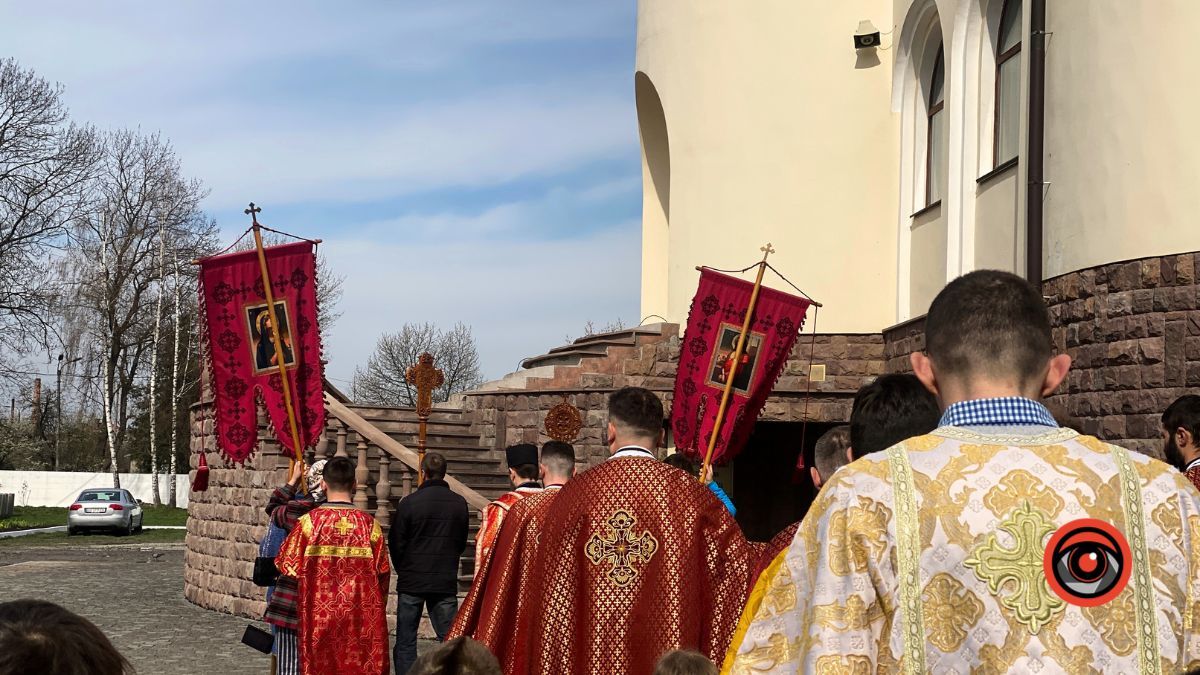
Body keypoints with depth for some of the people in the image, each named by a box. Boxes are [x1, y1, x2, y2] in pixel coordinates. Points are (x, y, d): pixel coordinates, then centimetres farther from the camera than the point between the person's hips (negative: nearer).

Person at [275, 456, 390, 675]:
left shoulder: (309, 521, -9)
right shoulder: (369, 524, -6)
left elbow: (288, 566, -4)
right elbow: (382, 571, -2)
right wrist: (376, 606, 14)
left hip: (319, 617, 0)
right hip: (359, 620, 1)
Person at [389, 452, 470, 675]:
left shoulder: (409, 502, -11)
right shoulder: (459, 503, -1)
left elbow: (395, 542, -3)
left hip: (412, 581, -2)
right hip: (446, 581, 3)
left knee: (406, 640, 4)